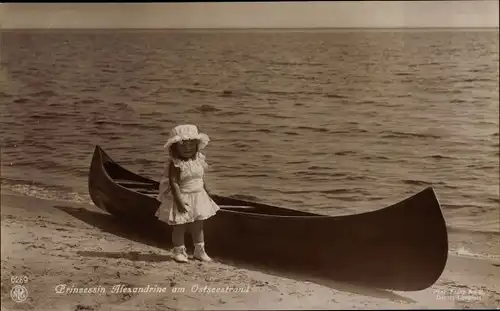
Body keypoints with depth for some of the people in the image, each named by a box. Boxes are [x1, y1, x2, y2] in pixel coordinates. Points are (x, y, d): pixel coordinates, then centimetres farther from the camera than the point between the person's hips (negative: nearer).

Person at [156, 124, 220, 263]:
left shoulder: (199, 160, 2)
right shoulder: (175, 164, -17)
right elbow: (174, 183, -22)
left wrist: (207, 195, 15)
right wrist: (179, 200, -28)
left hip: (198, 197, 6)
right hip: (182, 199, -6)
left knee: (198, 226, 14)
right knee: (179, 227, 4)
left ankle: (199, 250, 27)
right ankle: (179, 252, 18)